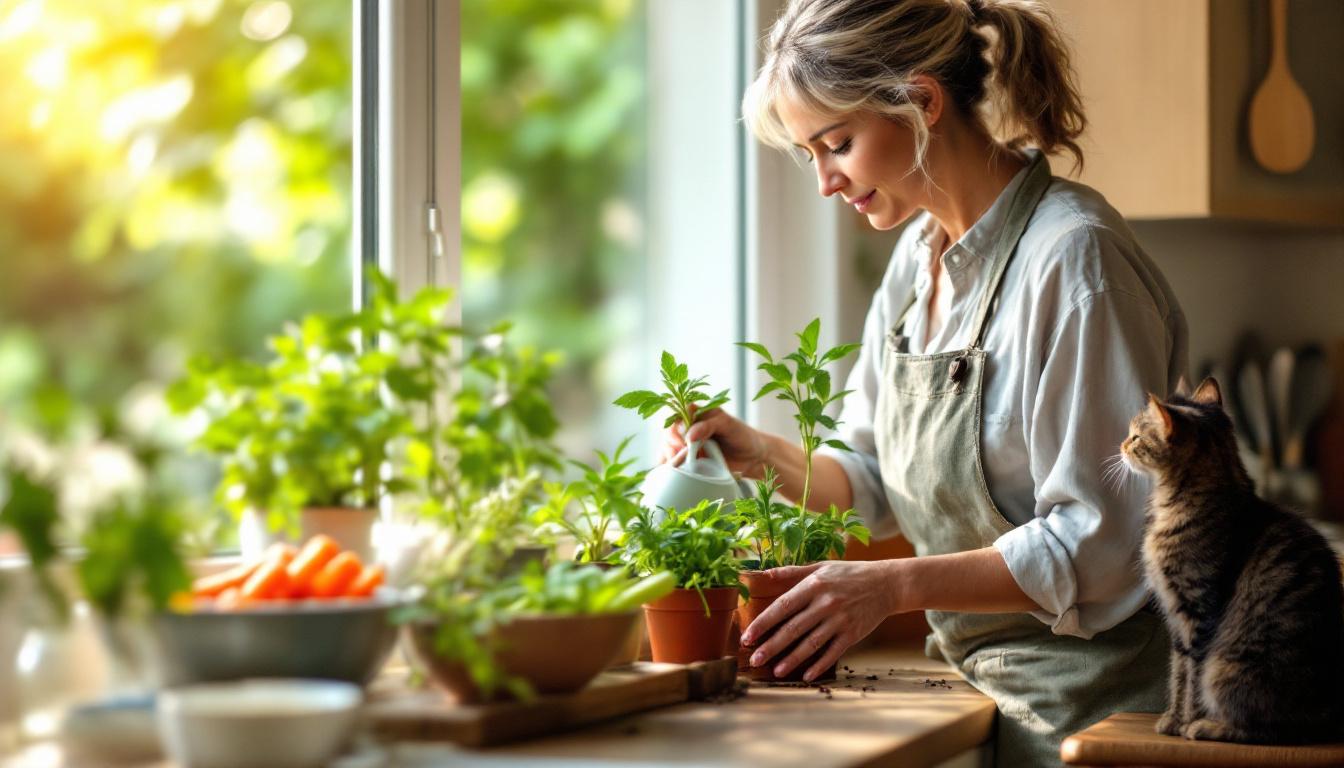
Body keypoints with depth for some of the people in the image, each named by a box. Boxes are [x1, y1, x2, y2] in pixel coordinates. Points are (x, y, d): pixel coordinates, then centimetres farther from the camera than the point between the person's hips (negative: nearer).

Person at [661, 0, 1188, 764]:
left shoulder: (1072, 257, -20)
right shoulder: (920, 256, 7)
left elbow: (1101, 545, -22)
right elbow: (877, 478, 15)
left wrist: (897, 584, -29)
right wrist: (762, 455, -3)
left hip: (1089, 705, -7)